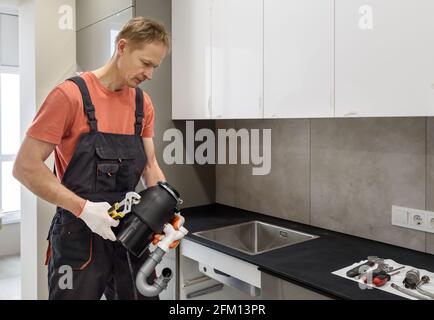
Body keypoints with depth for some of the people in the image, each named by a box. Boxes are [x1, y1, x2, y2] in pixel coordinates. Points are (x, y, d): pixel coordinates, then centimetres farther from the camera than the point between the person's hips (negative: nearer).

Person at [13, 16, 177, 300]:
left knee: (143, 294, 17)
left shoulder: (143, 103, 4)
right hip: (79, 237, -5)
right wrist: (84, 208, -22)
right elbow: (26, 166, -14)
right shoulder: (70, 95, -13)